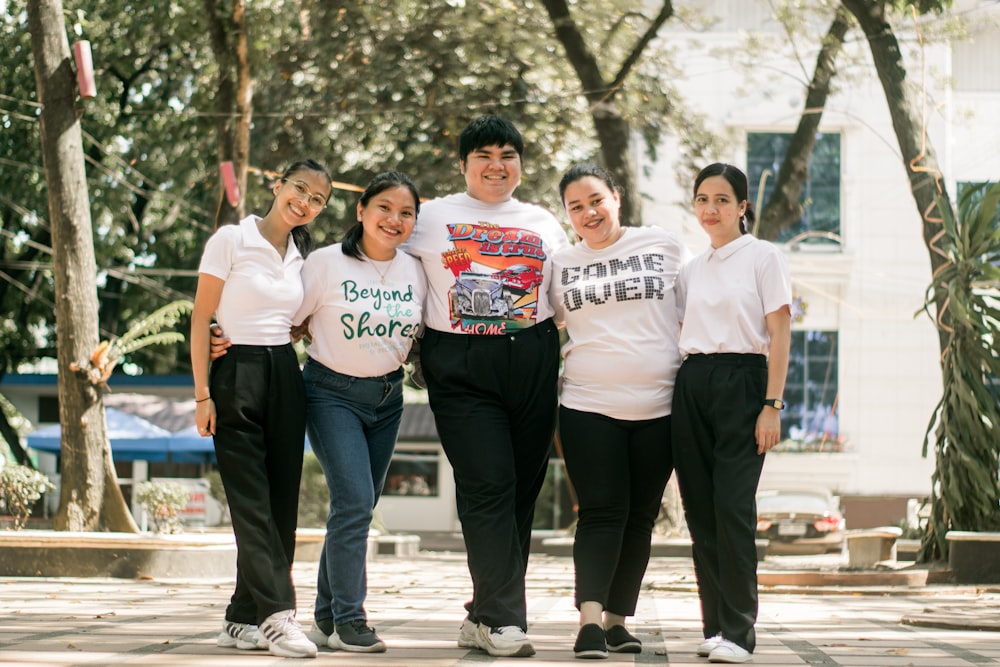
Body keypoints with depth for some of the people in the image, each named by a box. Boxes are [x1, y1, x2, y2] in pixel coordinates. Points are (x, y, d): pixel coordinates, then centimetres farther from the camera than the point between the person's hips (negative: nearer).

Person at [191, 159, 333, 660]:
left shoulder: (302, 257, 13)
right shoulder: (232, 240, -4)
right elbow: (201, 319, -6)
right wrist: (202, 394, -11)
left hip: (285, 377, 6)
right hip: (236, 375, -6)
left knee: (281, 503, 2)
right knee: (252, 502, -10)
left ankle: (243, 620, 8)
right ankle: (277, 614, -14)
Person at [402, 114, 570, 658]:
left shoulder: (544, 224, 17)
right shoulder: (432, 217, 9)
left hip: (532, 363, 3)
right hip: (461, 365, -3)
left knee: (523, 489, 2)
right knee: (488, 486, -13)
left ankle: (485, 617, 10)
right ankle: (504, 619, -13)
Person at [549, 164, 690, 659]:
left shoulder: (664, 246, 5)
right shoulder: (559, 265, 9)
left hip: (658, 408, 1)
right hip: (589, 407, -1)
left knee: (640, 517, 6)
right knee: (601, 512, -9)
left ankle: (618, 620, 15)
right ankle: (589, 622, -15)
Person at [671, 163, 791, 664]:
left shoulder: (763, 257, 1)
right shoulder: (692, 270, 16)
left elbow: (779, 334, -4)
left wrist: (771, 406, -12)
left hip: (741, 382, -5)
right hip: (691, 385, 5)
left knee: (732, 506, -13)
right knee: (700, 508, 2)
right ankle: (714, 624, 9)